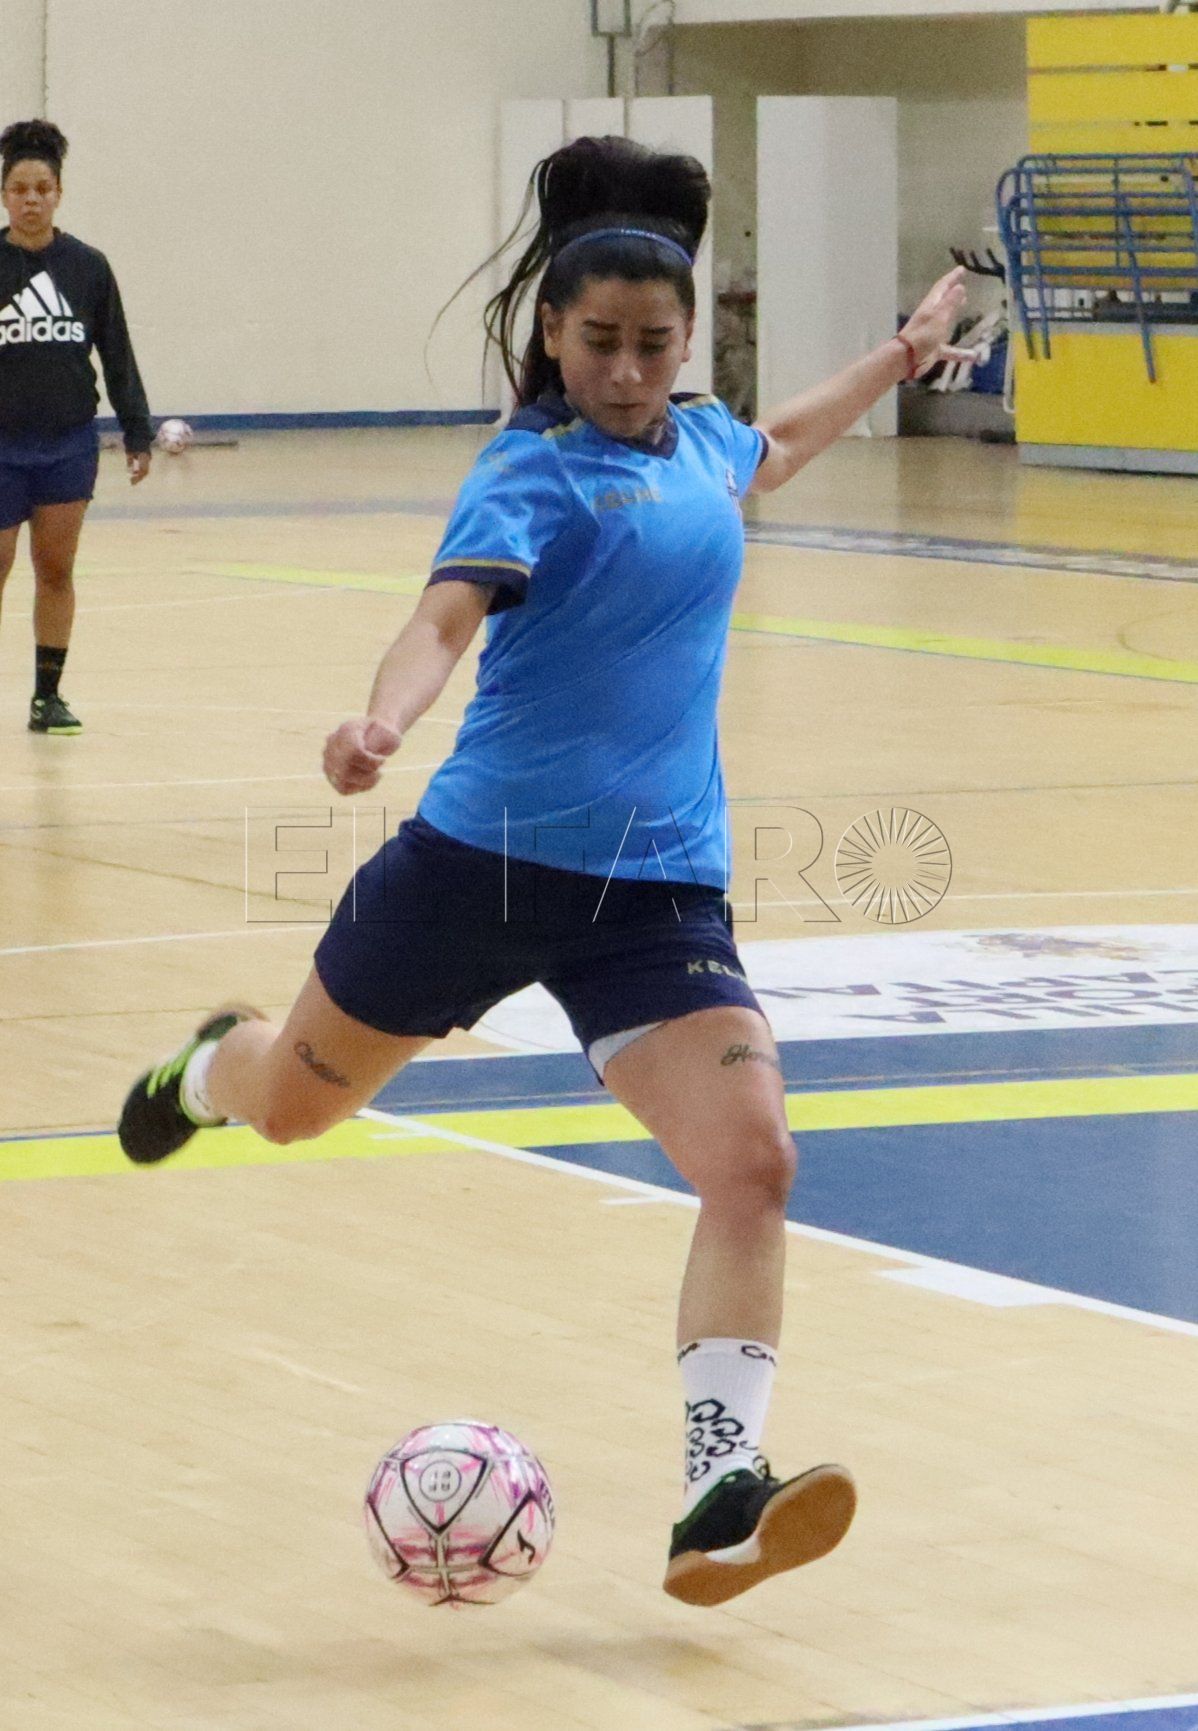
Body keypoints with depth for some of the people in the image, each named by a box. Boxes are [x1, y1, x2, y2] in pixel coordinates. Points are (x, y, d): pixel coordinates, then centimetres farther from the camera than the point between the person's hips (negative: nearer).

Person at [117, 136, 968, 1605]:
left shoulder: (694, 440, 7)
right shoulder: (534, 472, -15)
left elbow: (770, 451, 34)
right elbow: (449, 610, -35)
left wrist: (899, 358, 40)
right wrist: (383, 721, -54)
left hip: (658, 885, 4)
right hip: (485, 859, -4)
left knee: (752, 1164, -18)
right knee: (296, 1104, 19)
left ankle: (719, 1500, -19)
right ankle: (214, 1065, 58)